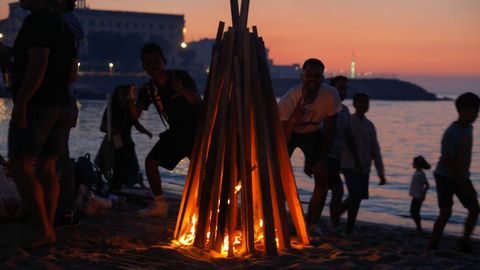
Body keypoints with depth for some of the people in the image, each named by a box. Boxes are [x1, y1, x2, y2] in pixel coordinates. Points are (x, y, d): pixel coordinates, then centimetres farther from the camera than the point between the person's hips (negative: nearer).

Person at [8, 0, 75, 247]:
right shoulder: (63, 24, 18)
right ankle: (47, 229, 10)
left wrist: (21, 101, -22)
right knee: (46, 167, 9)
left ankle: (42, 229, -12)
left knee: (20, 165, -8)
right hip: (62, 105, 9)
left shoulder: (37, 20, -11)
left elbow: (38, 64, -22)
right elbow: (71, 71, 21)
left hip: (36, 105, -9)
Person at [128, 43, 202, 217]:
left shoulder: (180, 76, -15)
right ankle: (160, 204, 13)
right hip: (176, 131, 6)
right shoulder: (148, 90, -1)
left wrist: (181, 89, -42)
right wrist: (129, 101, -31)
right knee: (151, 161, 1)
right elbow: (136, 115, -11)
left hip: (197, 129, -6)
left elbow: (197, 101, -24)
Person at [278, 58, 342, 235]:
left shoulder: (331, 95, -29)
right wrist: (293, 119, -48)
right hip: (289, 132, -2)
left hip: (314, 133, 2)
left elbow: (329, 130, -14)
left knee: (322, 179, -7)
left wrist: (322, 160, -12)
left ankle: (312, 224, 7)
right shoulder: (288, 100, -34)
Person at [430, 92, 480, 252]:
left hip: (461, 177, 7)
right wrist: (464, 185, -21)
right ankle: (433, 246, 2)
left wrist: (466, 181, 13)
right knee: (446, 212, -10)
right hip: (446, 177, -7)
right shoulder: (451, 133, -22)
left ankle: (465, 242, 13)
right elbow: (449, 162, -22)